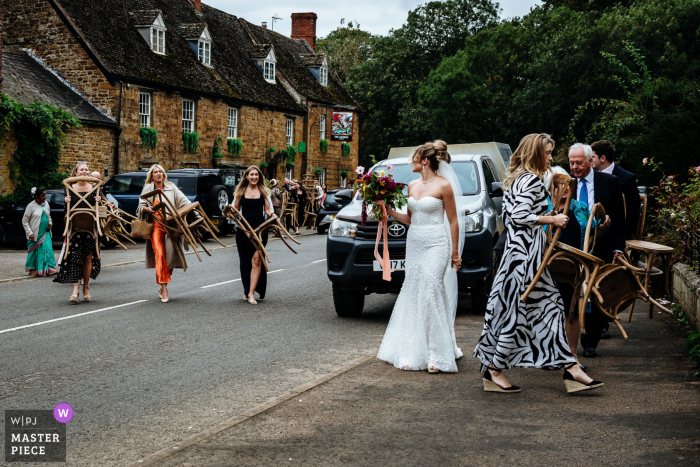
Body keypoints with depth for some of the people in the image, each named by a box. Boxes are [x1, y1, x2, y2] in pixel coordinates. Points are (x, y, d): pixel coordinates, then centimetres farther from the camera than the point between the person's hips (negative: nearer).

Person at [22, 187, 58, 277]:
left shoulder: (45, 204, 8)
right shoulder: (31, 206, -9)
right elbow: (24, 221, -5)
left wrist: (50, 223, 5)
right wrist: (30, 233, -13)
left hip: (45, 233, 4)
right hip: (35, 234, -4)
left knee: (48, 249, -7)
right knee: (34, 251, 1)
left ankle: (49, 269, -10)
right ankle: (32, 269, 16)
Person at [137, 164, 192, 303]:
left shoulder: (171, 188, 14)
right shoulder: (148, 189, 11)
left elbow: (184, 201, 8)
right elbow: (141, 206, 7)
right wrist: (147, 209, -15)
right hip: (155, 225, -2)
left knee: (170, 254, -2)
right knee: (159, 255, -13)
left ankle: (163, 286, 14)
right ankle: (164, 289, -14)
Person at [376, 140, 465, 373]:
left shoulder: (443, 185, -7)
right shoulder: (412, 186, 12)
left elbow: (453, 221, -4)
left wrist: (455, 252, -4)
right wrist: (389, 211, 5)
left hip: (436, 245, -7)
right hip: (414, 243, 7)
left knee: (431, 292, -11)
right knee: (414, 294, 5)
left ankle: (438, 353, -5)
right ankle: (416, 351, 12)